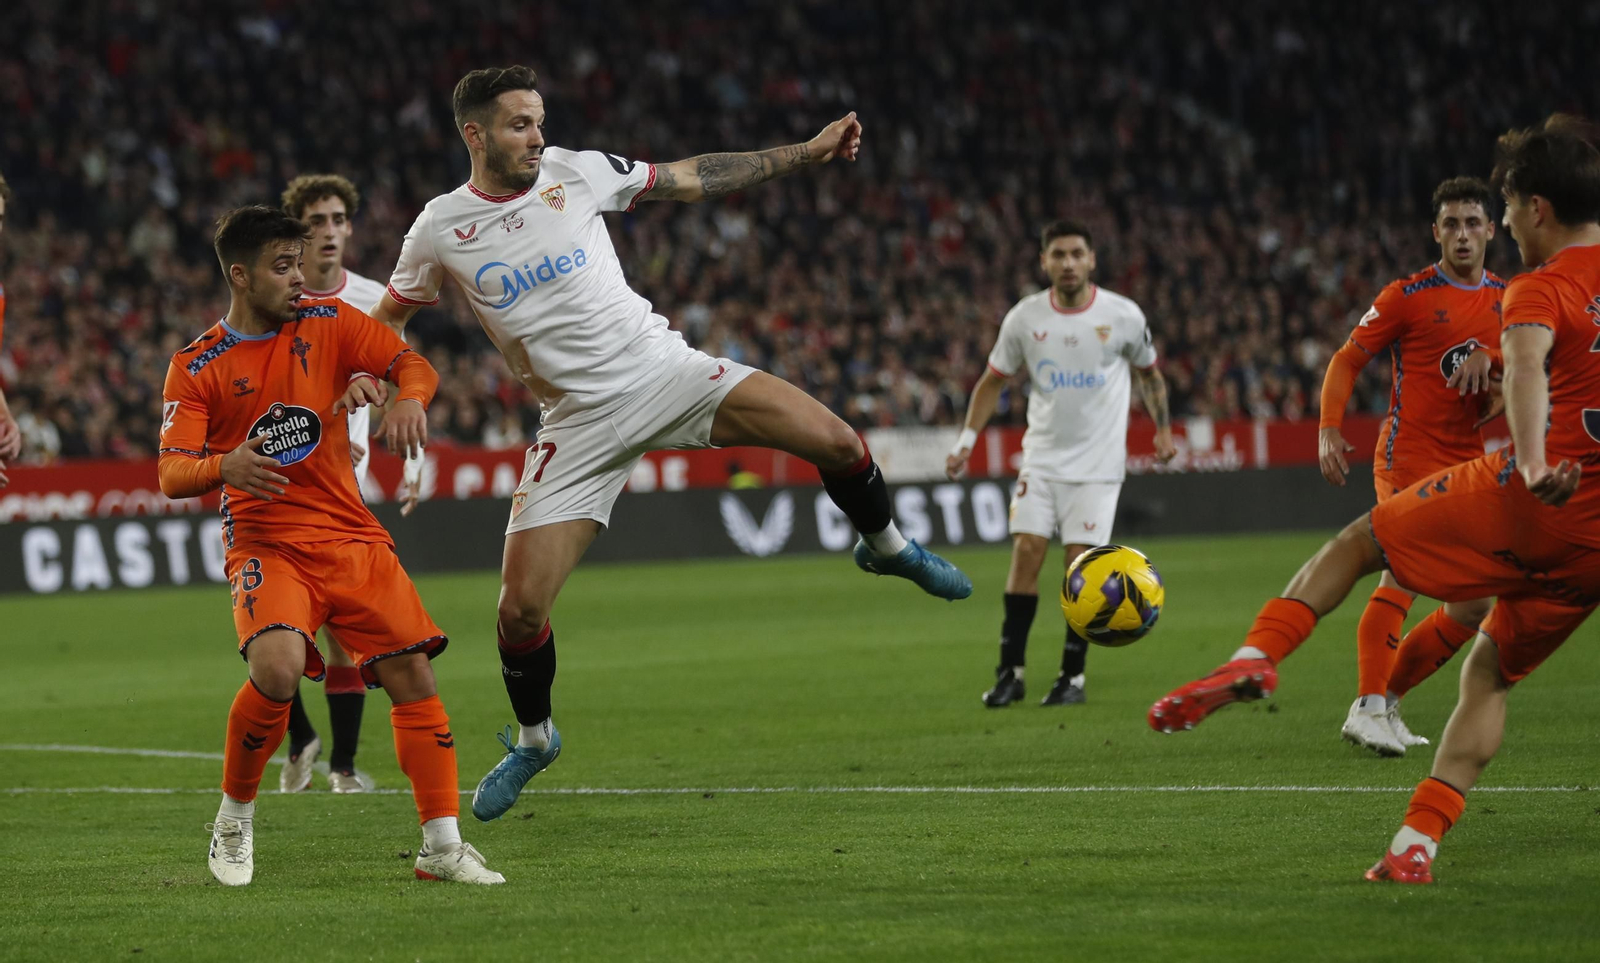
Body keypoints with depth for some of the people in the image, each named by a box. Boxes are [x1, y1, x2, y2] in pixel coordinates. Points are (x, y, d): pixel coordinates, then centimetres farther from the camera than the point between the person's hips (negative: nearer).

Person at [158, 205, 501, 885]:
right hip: (265, 544, -4)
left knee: (413, 674, -5)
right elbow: (171, 473, -8)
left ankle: (443, 847, 3)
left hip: (352, 538, 4)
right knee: (277, 668, -28)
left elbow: (414, 364, 4)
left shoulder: (328, 324, 7)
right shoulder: (196, 368, -1)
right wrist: (224, 466, -31)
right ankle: (234, 819, -5)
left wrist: (408, 399, -20)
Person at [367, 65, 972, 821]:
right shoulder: (440, 232, -3)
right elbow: (388, 319, 14)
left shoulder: (575, 172, 0)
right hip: (580, 421, -1)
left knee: (833, 440, -17)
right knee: (519, 608, -10)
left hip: (661, 369, 1)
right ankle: (533, 739, 20)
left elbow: (692, 180, 9)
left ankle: (886, 546, 16)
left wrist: (808, 153, 8)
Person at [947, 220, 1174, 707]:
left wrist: (1163, 429, 4)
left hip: (1097, 462, -2)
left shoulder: (1122, 315, -6)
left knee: (1082, 562, -8)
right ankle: (1011, 671, -1)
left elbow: (1149, 373, 11)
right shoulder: (1024, 318, -2)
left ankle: (1073, 676, 1)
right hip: (1042, 457, 2)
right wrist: (966, 441, 1)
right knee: (1026, 551, -8)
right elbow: (993, 380, 9)